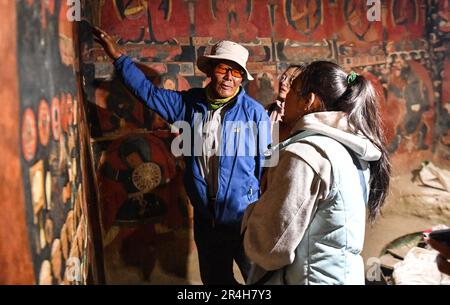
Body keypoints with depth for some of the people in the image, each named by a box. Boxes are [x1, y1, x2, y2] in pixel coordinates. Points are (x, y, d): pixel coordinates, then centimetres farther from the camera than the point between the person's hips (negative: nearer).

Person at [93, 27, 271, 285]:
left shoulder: (255, 112, -12)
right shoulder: (189, 104, -2)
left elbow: (265, 166, -8)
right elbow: (147, 91, 7)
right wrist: (116, 54, 6)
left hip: (245, 219, -4)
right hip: (205, 219, 4)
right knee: (214, 278, 22)